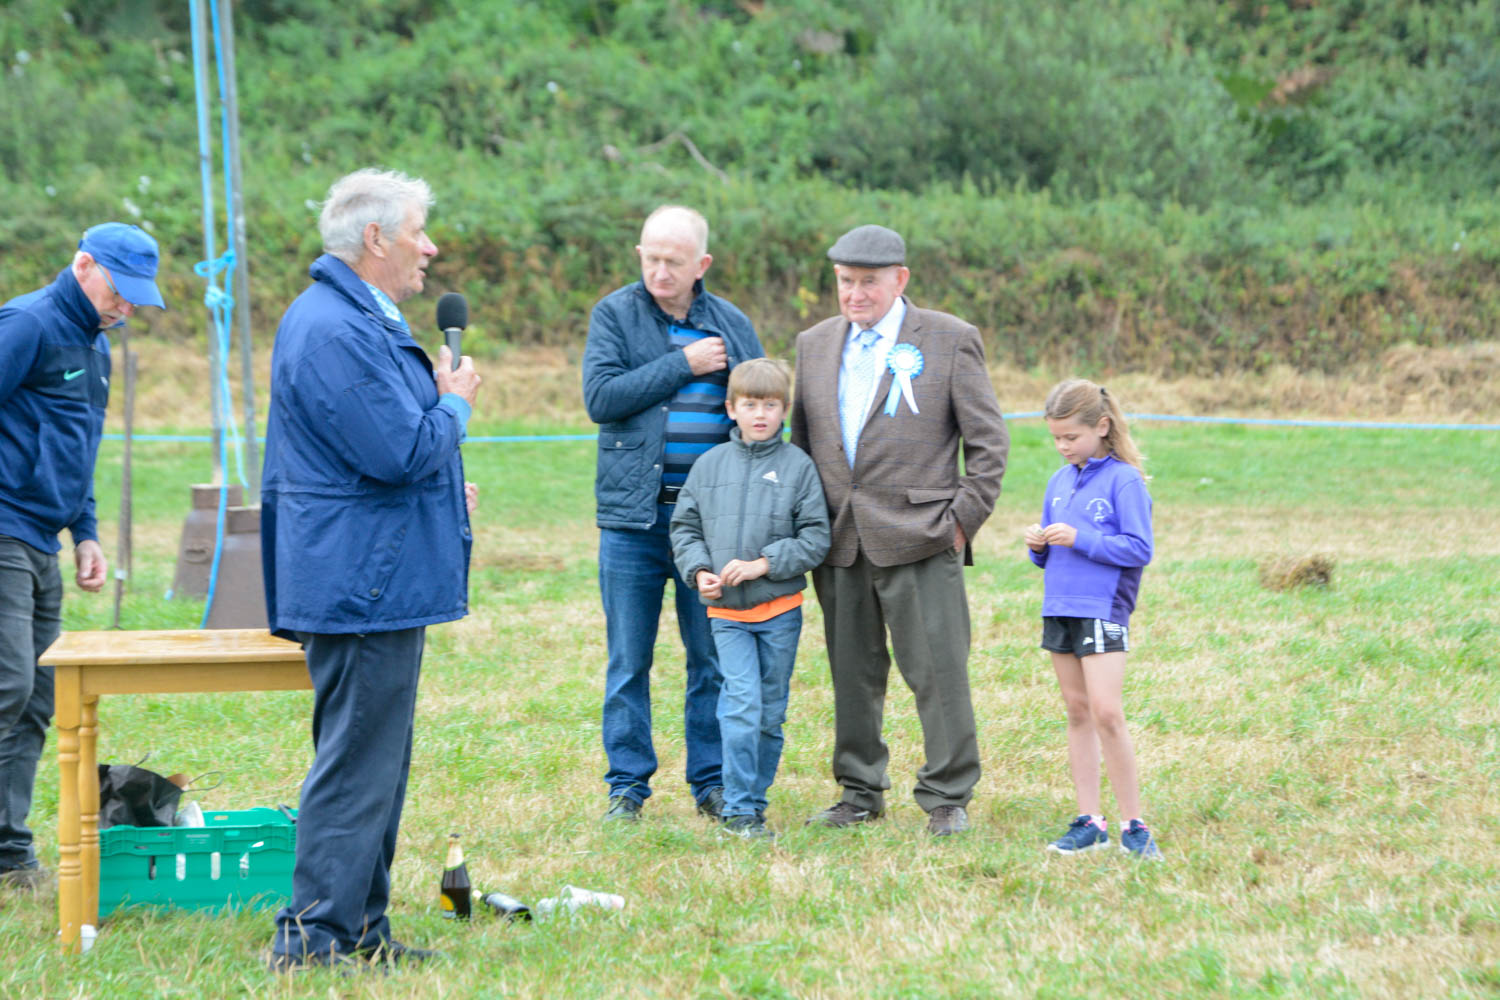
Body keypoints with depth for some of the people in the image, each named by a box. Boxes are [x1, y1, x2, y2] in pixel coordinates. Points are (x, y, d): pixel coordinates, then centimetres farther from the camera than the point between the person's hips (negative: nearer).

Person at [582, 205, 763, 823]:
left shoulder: (732, 326, 9)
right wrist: (683, 365, -12)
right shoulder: (614, 315, 2)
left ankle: (712, 781, 14)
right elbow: (601, 397, -11)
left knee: (713, 657, 5)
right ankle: (627, 785, 10)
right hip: (633, 516, -2)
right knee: (628, 662, 2)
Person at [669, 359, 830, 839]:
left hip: (780, 609, 0)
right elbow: (684, 527, 11)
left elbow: (815, 537, -4)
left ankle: (754, 800, 20)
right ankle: (739, 811, -8)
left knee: (771, 713, 7)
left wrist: (764, 564, -14)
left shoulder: (797, 466, -2)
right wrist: (699, 571, -6)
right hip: (726, 610, 0)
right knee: (742, 705, -12)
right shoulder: (710, 465, 5)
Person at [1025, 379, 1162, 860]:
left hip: (1104, 608, -7)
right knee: (1077, 712, 8)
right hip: (1060, 606, 7)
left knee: (1106, 712, -13)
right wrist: (1038, 545, -2)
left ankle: (1133, 826, -8)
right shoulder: (1059, 482, 14)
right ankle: (1090, 821, 11)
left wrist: (1080, 539, -19)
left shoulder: (1123, 481, -7)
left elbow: (1139, 549, -12)